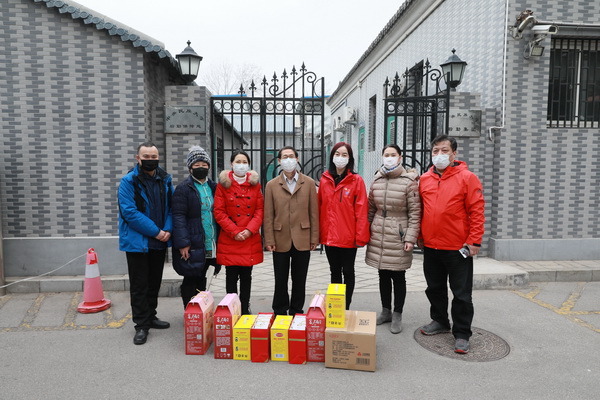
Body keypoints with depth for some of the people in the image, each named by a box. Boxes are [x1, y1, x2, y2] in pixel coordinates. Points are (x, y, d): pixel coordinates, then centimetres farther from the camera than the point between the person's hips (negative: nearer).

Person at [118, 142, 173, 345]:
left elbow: (171, 207, 5)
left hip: (159, 241, 5)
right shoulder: (129, 181, -11)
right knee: (139, 285, 4)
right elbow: (130, 212, -18)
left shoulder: (165, 179, 4)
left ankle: (150, 316, 32)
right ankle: (141, 325, 15)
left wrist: (168, 229, -12)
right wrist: (156, 232, -19)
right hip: (137, 242, -5)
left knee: (154, 282, 17)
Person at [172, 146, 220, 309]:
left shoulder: (213, 187, 12)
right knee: (191, 281, 4)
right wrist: (183, 243, -19)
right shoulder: (183, 188, -6)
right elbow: (178, 217, -12)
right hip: (192, 245, -6)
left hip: (210, 245, 6)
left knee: (200, 280, 17)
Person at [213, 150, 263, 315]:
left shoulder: (254, 184, 8)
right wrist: (234, 232, -11)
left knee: (246, 276, 10)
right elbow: (218, 212, -3)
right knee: (231, 276, 3)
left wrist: (250, 230, -10)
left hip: (250, 239, 2)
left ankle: (245, 309, 22)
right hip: (229, 240, -2)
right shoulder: (223, 184, 2)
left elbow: (260, 210, 4)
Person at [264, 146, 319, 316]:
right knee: (280, 280, 10)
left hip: (302, 240, 0)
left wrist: (314, 238, -1)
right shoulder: (271, 185, 4)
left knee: (299, 280, 10)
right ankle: (280, 313, 25)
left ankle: (297, 312, 26)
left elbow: (314, 213, 2)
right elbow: (268, 215, 1)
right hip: (281, 240, 0)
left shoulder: (309, 183, 3)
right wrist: (269, 240, -4)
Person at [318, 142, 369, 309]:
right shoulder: (324, 180, 5)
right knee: (335, 271, 15)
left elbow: (361, 210, -10)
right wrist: (318, 232, 5)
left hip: (348, 236, -4)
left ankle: (346, 308, 22)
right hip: (329, 236, 4)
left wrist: (360, 235, -13)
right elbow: (320, 207, 7)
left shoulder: (356, 180, -7)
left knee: (347, 272, 9)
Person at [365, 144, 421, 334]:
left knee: (398, 277, 5)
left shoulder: (409, 181, -7)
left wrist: (410, 238, -13)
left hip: (398, 236, -4)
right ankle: (385, 311, 31)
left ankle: (397, 316, 21)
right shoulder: (377, 180, 7)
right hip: (378, 236, 5)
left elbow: (415, 213, -8)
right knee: (383, 275, 15)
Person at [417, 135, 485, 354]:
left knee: (461, 294, 6)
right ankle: (439, 321, 38)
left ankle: (461, 334, 20)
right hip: (430, 246, 5)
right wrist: (419, 235, 10)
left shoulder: (467, 178, -8)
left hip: (458, 248, -5)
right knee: (435, 288, 19)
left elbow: (477, 211, -11)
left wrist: (474, 241, -14)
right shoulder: (425, 179, 5)